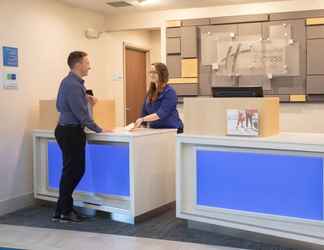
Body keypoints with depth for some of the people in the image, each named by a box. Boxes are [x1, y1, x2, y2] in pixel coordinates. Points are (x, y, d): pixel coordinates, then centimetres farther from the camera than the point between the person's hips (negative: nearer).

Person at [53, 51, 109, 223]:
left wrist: (85, 98, 16)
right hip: (71, 132, -10)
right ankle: (63, 212, 11)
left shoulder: (70, 82, 13)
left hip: (68, 130, 10)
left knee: (76, 170, 15)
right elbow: (82, 114, -21)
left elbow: (60, 106, 23)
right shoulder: (73, 85, -19)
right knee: (72, 171, 0)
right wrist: (99, 130, -12)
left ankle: (64, 208, 23)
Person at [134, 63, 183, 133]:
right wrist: (139, 123, -3)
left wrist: (143, 119, -32)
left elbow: (162, 113, -23)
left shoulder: (169, 92, -12)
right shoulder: (150, 92, 9)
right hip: (154, 130, 5)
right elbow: (145, 112, 11)